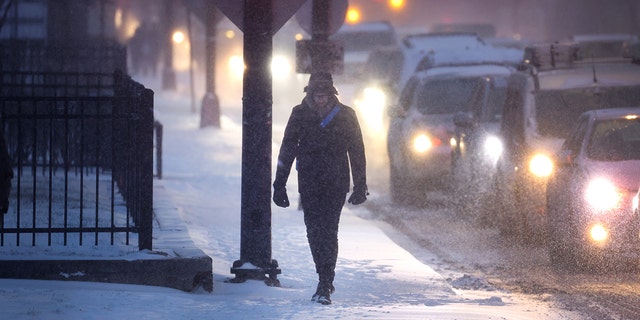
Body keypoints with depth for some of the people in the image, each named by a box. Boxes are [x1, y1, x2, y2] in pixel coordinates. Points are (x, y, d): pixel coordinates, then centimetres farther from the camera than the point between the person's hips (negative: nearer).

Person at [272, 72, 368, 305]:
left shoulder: (345, 116, 0)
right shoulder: (300, 115, 3)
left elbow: (357, 152, 5)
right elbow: (287, 151, 6)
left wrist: (360, 186, 3)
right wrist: (280, 185, 3)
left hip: (336, 184, -2)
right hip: (309, 184, 2)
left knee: (328, 231, -11)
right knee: (314, 232, 2)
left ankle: (325, 285, -11)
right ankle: (326, 281, 17)